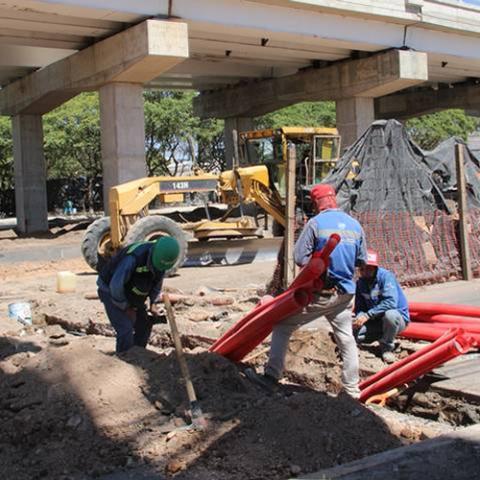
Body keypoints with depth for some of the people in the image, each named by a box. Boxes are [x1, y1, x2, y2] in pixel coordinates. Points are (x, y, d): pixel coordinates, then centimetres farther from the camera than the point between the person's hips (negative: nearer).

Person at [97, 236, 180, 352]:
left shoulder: (162, 259, -15)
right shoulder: (134, 258, -38)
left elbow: (157, 281, 6)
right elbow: (116, 286, -31)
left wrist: (154, 303, -4)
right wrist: (126, 308, -19)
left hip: (129, 292, 7)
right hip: (111, 291, -7)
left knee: (144, 327, 7)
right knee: (126, 330, -17)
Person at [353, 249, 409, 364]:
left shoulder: (385, 276, -18)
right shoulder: (360, 283, 1)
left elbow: (391, 302, -31)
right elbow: (359, 308, 4)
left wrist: (368, 315, -32)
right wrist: (360, 317, -21)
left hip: (398, 317, -5)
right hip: (376, 321, 5)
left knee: (390, 314, -40)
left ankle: (387, 347, -10)